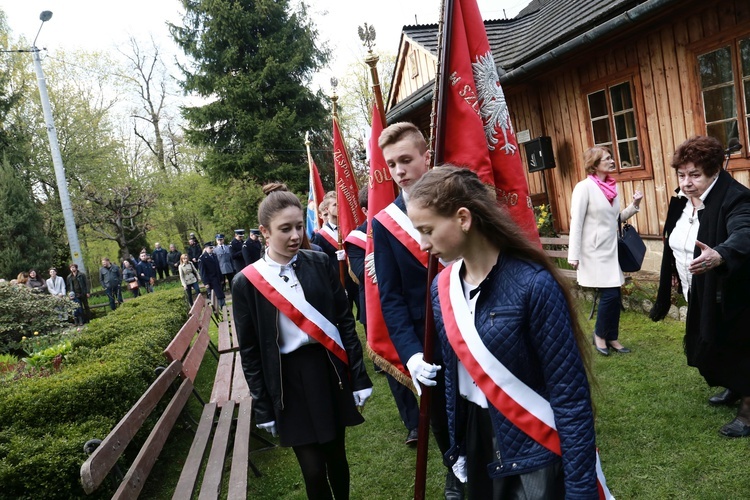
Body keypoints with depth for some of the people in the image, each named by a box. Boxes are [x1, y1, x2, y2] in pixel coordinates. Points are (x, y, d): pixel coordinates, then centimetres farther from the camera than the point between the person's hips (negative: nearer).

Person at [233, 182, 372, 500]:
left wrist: (359, 378, 0)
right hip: (288, 382, -2)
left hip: (331, 372, 2)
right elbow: (250, 352, -2)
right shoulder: (246, 282, -7)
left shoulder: (320, 263, -3)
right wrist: (263, 408, -1)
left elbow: (345, 322, 2)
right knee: (313, 469, 3)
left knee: (337, 455, 16)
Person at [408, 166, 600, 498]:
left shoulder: (532, 283, -22)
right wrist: (457, 447, 14)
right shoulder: (442, 288, -3)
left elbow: (570, 394, -19)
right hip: (478, 442, 6)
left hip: (536, 450, -6)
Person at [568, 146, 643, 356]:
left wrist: (634, 205, 1)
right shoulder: (584, 187, -12)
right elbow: (576, 222, -14)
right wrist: (574, 255, -16)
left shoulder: (612, 186, 8)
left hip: (611, 249, 7)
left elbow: (616, 218, 17)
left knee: (615, 295, 7)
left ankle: (612, 338, 22)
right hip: (594, 250, -7)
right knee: (609, 294, -8)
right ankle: (599, 335, 15)